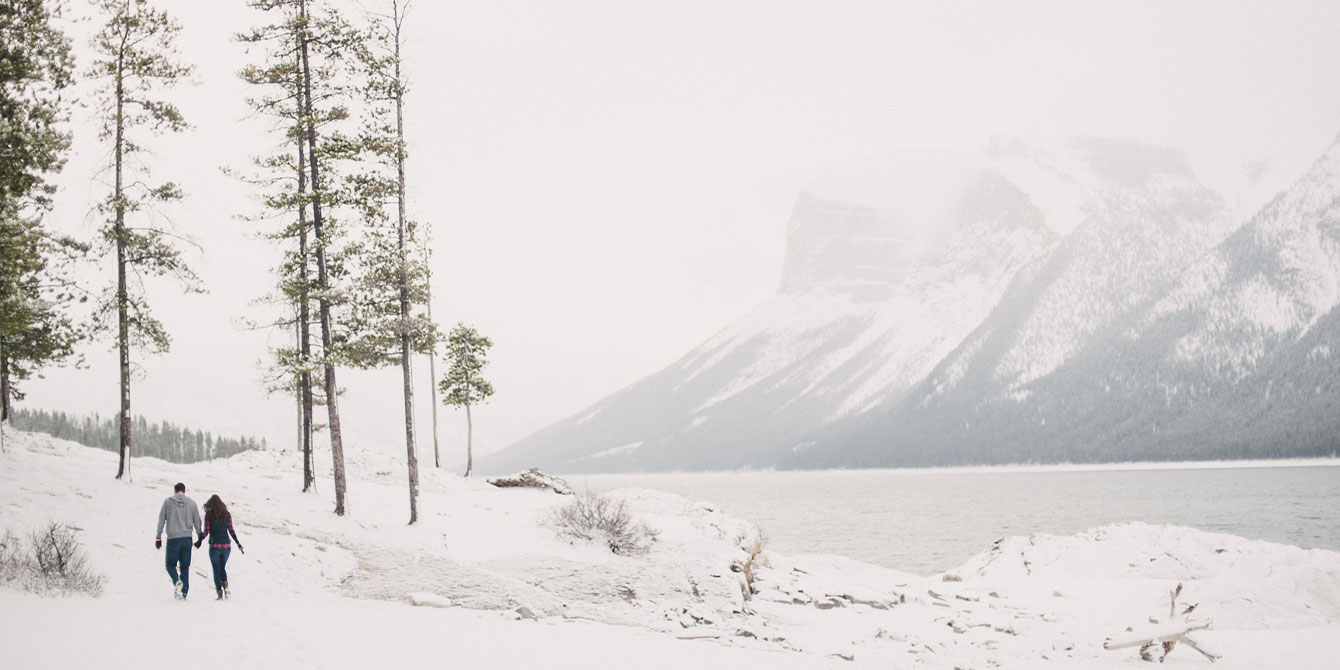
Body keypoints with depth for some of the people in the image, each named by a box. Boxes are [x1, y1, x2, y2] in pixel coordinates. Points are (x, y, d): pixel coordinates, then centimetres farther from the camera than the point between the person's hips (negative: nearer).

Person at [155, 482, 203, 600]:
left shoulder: (168, 502, 1)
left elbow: (161, 520, 1)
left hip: (173, 538, -2)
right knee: (185, 566, 9)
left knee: (170, 564, 8)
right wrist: (200, 535, 22)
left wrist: (158, 537, 6)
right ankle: (184, 592, 4)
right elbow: (197, 522, 9)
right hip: (187, 538, 2)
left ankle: (177, 581, -21)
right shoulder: (192, 503, 5)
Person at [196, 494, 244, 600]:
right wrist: (238, 544, 8)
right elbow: (231, 531, 2)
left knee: (216, 570, 7)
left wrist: (199, 541, 3)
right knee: (223, 568, 20)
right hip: (226, 546, 3)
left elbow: (206, 531, -9)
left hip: (214, 546, -3)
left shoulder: (209, 515, -5)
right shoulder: (227, 515, 3)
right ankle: (226, 587, -2)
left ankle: (220, 594, 3)